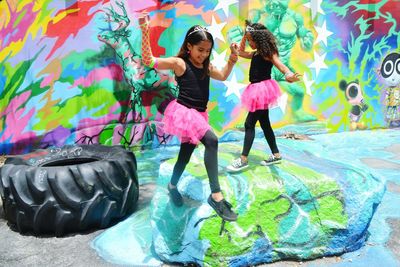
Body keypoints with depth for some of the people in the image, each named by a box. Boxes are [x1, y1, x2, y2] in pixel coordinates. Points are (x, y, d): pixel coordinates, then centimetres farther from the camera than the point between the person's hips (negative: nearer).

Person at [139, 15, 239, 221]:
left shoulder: (206, 67, 11)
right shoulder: (179, 63, -8)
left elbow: (222, 76, 27)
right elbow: (148, 61, -12)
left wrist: (232, 58, 14)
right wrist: (145, 31, -20)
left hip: (198, 114, 8)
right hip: (183, 111, -8)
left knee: (185, 154, 17)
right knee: (211, 141, -29)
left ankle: (172, 185, 42)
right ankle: (216, 195, -26)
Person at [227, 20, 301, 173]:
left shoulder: (267, 53, -12)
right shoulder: (256, 53, 13)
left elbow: (279, 64, -28)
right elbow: (241, 52, 28)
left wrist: (288, 74, -48)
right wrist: (245, 36, 18)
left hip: (263, 90, -9)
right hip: (257, 90, 9)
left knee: (249, 123, -10)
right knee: (264, 124, 13)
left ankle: (243, 160, -8)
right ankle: (276, 155, 23)